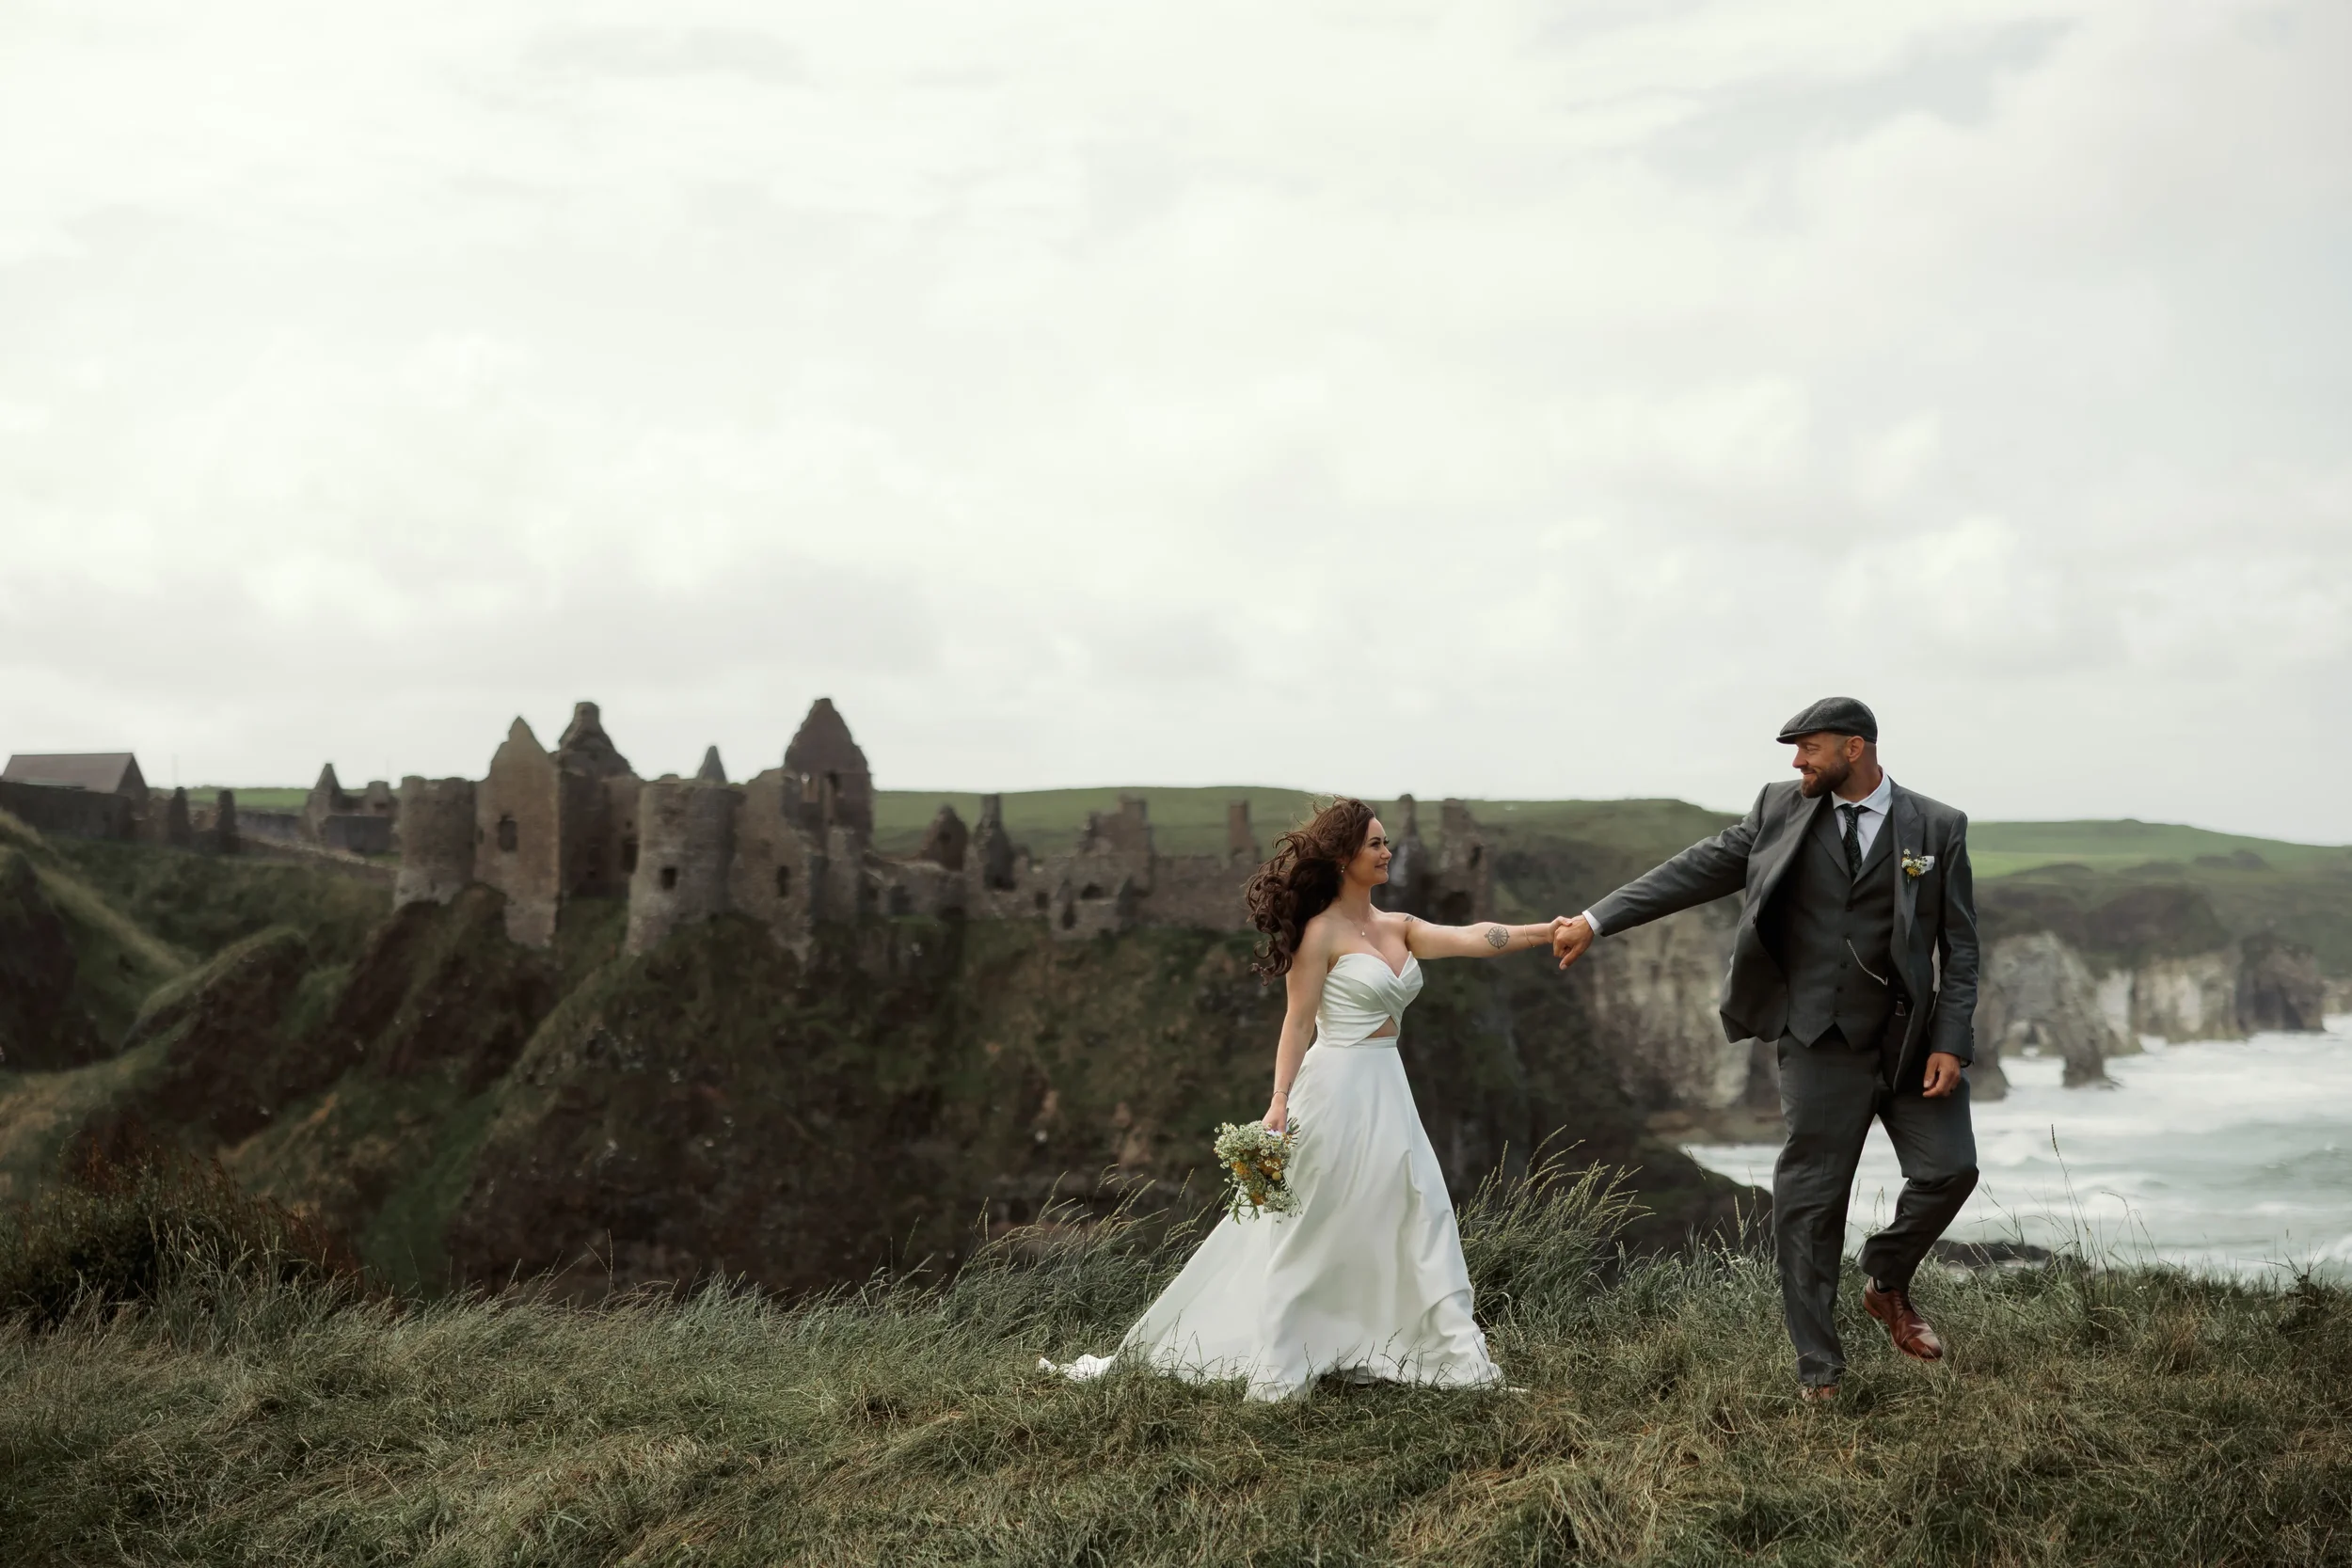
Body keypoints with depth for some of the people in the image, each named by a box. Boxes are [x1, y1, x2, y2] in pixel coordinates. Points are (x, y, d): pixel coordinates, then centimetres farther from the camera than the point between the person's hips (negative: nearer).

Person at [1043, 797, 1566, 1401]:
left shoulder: (1398, 928, 11)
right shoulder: (1323, 932, -8)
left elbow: (1472, 939, 0)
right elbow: (1297, 1023, -10)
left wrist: (1547, 931, -9)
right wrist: (1279, 1101, -17)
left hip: (1387, 1091, 7)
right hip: (1336, 1088, -7)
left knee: (1422, 1213, 5)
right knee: (1309, 1231, -1)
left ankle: (1452, 1352, 11)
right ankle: (1278, 1370, 8)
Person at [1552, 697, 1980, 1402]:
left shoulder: (1938, 827, 0)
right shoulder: (1782, 810, 2)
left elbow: (1959, 945, 0)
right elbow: (1697, 870, 1)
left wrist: (1951, 1043, -9)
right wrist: (1597, 919, -5)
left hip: (1913, 1039, 0)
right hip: (1823, 1046, 0)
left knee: (1949, 1169, -7)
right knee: (1809, 1200, 0)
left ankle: (1888, 1284, 24)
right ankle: (1818, 1370, 12)